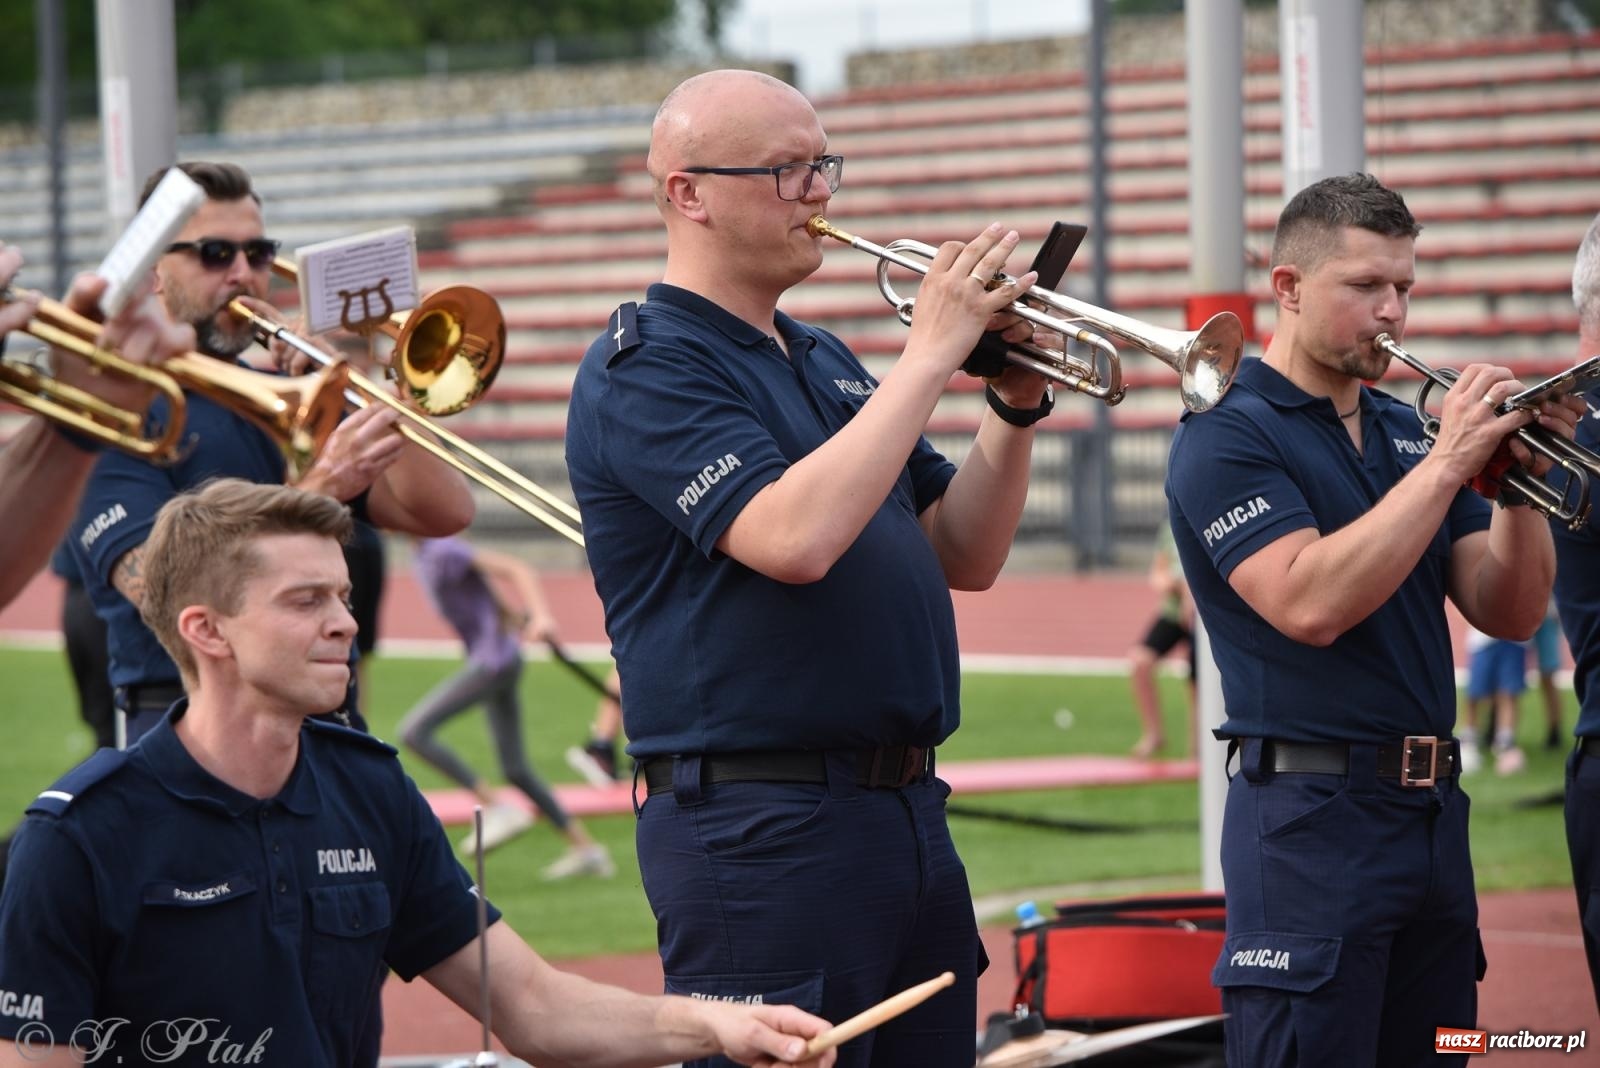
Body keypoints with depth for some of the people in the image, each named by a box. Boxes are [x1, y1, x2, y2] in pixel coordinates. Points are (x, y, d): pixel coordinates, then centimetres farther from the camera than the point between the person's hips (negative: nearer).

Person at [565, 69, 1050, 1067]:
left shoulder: (823, 360, 18)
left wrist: (1016, 407, 2)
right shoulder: (645, 372, -9)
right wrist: (931, 354, -19)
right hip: (762, 824, -8)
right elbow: (794, 537, -25)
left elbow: (963, 557, 18)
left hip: (908, 812, 8)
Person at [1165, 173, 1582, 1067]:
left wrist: (1518, 482, -8)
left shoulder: (1406, 431, 15)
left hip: (1434, 815, 7)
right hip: (1314, 816, -7)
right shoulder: (1227, 435, -5)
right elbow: (1311, 604, -21)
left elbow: (1508, 613, 9)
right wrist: (1447, 464, -18)